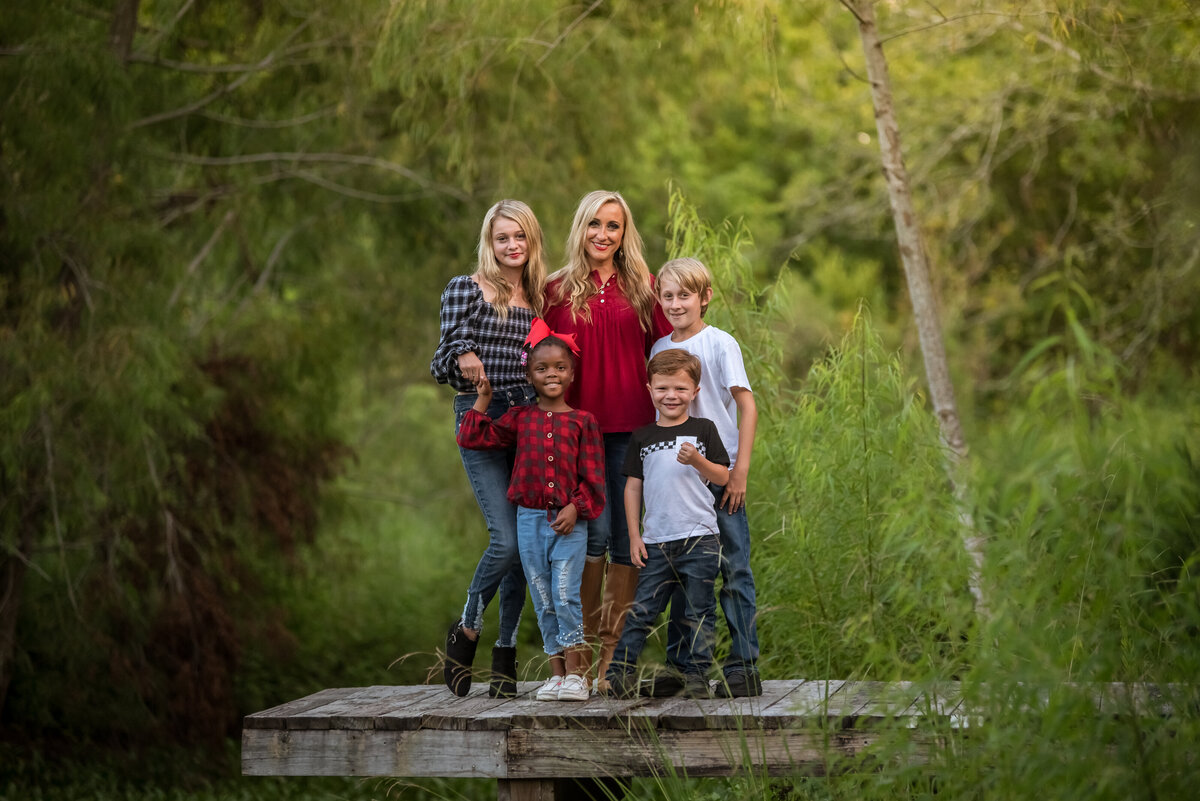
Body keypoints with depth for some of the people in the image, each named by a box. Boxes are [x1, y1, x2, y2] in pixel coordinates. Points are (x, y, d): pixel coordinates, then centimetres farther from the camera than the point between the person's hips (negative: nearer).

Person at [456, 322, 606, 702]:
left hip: (569, 520, -3)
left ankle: (576, 674, -6)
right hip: (530, 518, 3)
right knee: (543, 600, 5)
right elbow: (471, 438, 10)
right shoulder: (520, 419, 8)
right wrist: (483, 400, 7)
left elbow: (593, 477, -1)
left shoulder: (583, 422, 1)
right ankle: (557, 673, 12)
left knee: (565, 596, -12)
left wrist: (575, 508, -13)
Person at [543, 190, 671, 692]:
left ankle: (614, 651, 7)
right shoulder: (559, 290, 8)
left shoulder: (642, 287, 10)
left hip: (632, 425, 1)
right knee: (595, 530, -10)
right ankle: (581, 638, 5)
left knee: (627, 536, 1)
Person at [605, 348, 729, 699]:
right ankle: (620, 670, 3)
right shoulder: (642, 438, 9)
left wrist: (697, 460, -15)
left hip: (699, 539, -1)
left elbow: (722, 478, 3)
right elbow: (633, 487, 10)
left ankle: (696, 674, 9)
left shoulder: (703, 430, 5)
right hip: (656, 541, 1)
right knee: (643, 608, 0)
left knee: (699, 612, 2)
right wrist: (634, 535, 5)